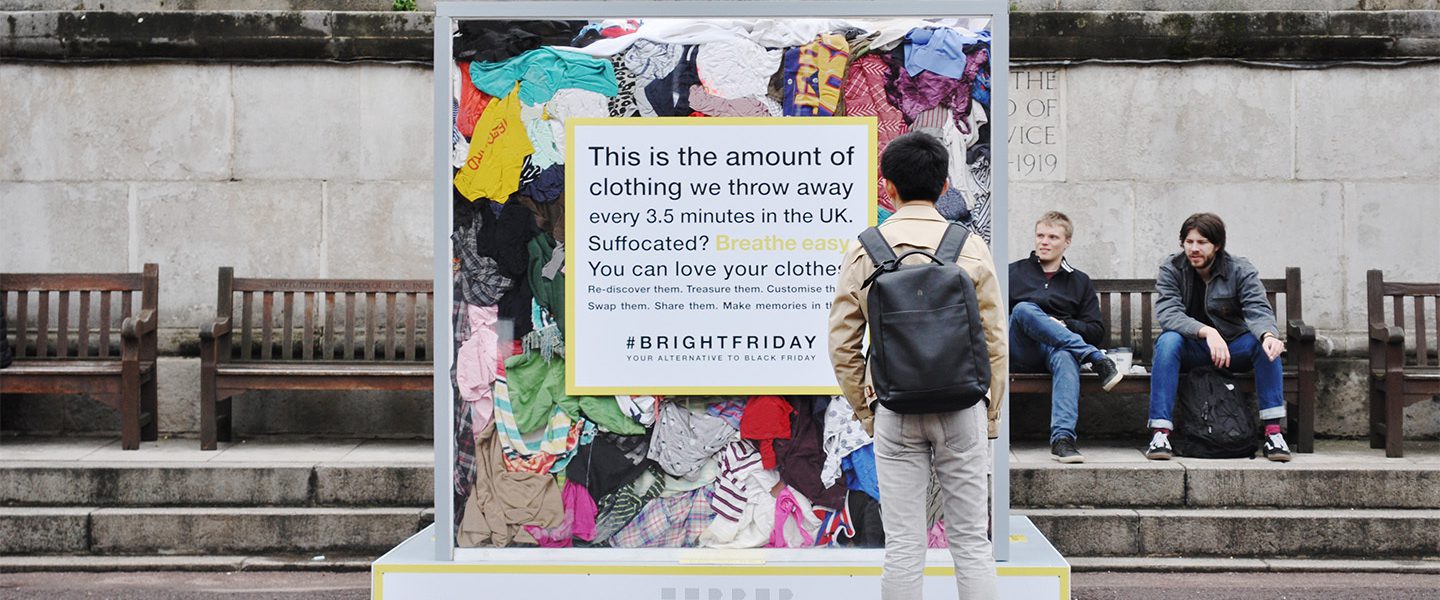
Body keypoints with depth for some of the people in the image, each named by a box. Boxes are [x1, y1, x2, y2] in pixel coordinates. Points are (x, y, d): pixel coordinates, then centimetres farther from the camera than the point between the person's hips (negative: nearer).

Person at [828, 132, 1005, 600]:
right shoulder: (971, 248, -1)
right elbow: (995, 342, 1)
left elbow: (842, 345, 2)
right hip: (962, 407, 0)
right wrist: (990, 415, 11)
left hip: (895, 411, 0)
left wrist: (865, 411, 13)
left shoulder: (862, 252, 0)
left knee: (903, 546, 4)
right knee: (971, 542, 7)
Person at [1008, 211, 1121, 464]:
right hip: (1020, 354, 0)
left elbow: (1096, 331, 15)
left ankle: (1062, 439, -56)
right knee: (1023, 309, -33)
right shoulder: (1014, 272, 22)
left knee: (1065, 356, -39)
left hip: (1060, 348, 0)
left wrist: (1064, 325, -4)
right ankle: (1097, 360, -37)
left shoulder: (1080, 282, 24)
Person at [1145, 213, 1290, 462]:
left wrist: (1269, 335, -45)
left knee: (1266, 343, -29)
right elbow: (1167, 312, -22)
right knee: (1168, 341, -33)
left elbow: (1258, 310, -20)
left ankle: (1273, 431, -28)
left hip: (1233, 347, 1)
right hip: (1190, 349, -1)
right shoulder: (1171, 269, -7)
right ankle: (1160, 432, -38)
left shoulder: (1240, 270, -6)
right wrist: (1207, 332, -40)